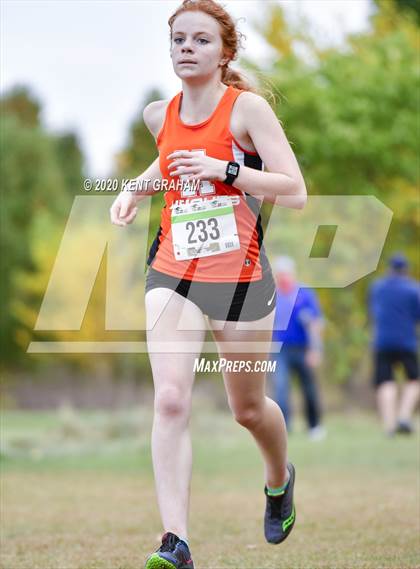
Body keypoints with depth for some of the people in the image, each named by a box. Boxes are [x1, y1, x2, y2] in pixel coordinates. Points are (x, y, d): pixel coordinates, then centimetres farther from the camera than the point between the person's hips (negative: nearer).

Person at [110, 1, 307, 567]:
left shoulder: (247, 107, -9)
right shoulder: (160, 114, 6)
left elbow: (295, 193, -14)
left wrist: (225, 169, -25)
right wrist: (137, 188, 10)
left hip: (239, 276, -3)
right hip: (173, 274, 3)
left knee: (248, 407, 13)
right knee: (170, 400, -16)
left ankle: (280, 478, 48)